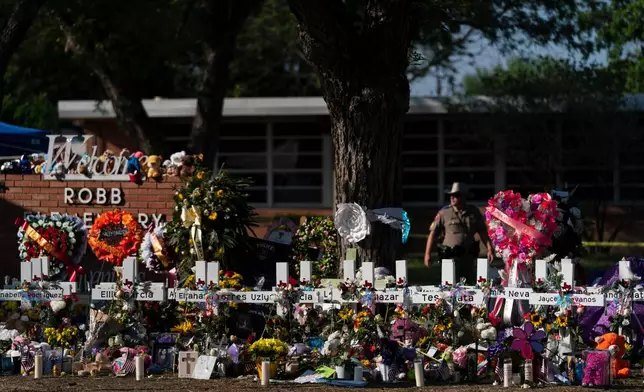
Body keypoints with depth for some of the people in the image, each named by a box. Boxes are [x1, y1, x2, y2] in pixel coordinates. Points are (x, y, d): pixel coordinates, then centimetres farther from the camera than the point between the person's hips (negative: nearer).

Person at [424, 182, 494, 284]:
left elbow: (483, 232, 12)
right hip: (450, 256, -3)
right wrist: (428, 253, -8)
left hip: (469, 256, 3)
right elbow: (433, 233, -1)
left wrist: (490, 249, 1)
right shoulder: (444, 213, 0)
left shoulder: (474, 212, 9)